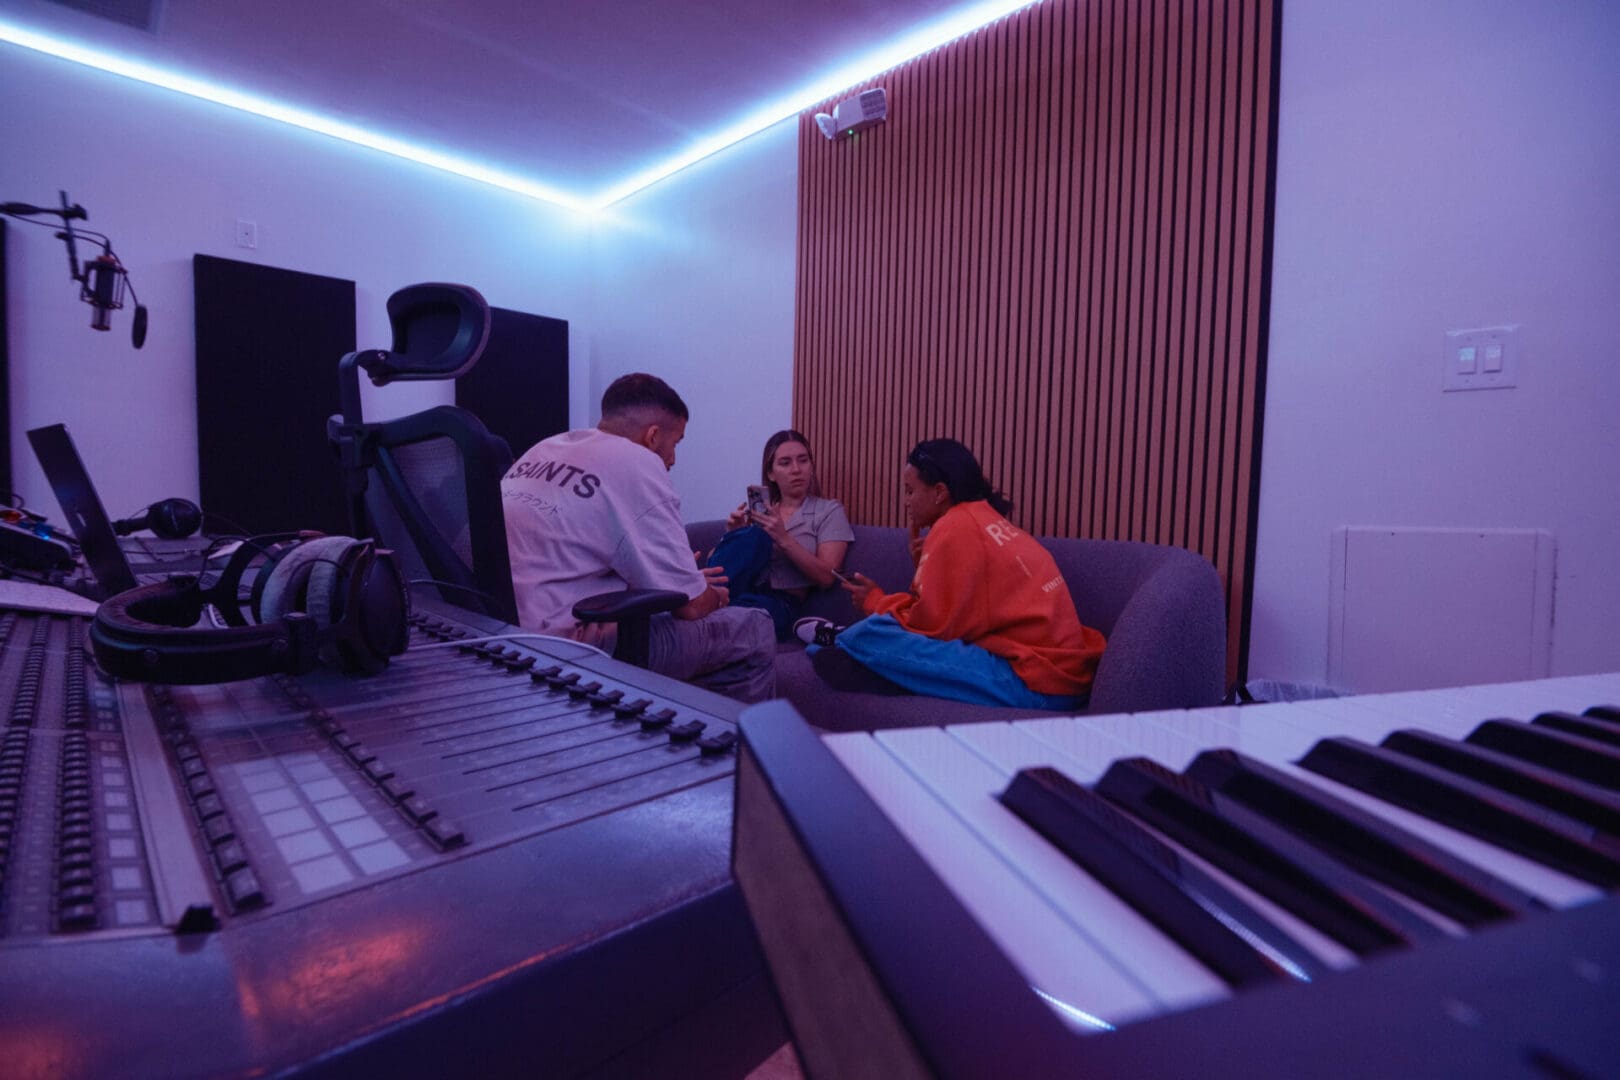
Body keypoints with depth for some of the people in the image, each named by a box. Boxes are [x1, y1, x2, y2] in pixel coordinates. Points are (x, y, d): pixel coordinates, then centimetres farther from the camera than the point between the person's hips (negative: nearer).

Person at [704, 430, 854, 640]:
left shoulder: (829, 510, 11)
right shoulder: (758, 508, 22)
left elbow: (826, 576, -3)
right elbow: (713, 559, 15)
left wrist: (784, 539, -14)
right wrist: (732, 536, -7)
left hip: (780, 603, -4)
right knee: (754, 537, -28)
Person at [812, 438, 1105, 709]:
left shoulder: (956, 527, -12)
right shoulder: (985, 519, 16)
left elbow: (934, 624, -14)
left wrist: (875, 602, 2)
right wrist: (927, 563, 6)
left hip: (1034, 682, -10)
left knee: (871, 635, -12)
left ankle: (838, 640, 13)